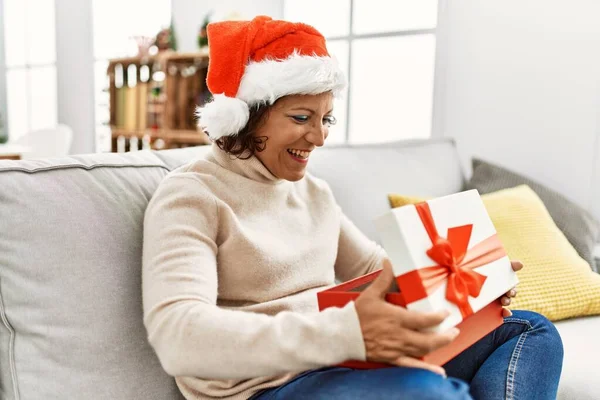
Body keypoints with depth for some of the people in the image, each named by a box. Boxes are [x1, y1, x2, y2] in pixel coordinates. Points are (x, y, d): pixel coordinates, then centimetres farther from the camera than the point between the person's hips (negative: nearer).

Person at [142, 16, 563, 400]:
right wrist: (345, 332, -36)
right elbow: (178, 338, -25)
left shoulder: (314, 192, 14)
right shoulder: (191, 196, -10)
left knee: (531, 329, 4)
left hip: (345, 363, 8)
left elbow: (377, 267, 20)